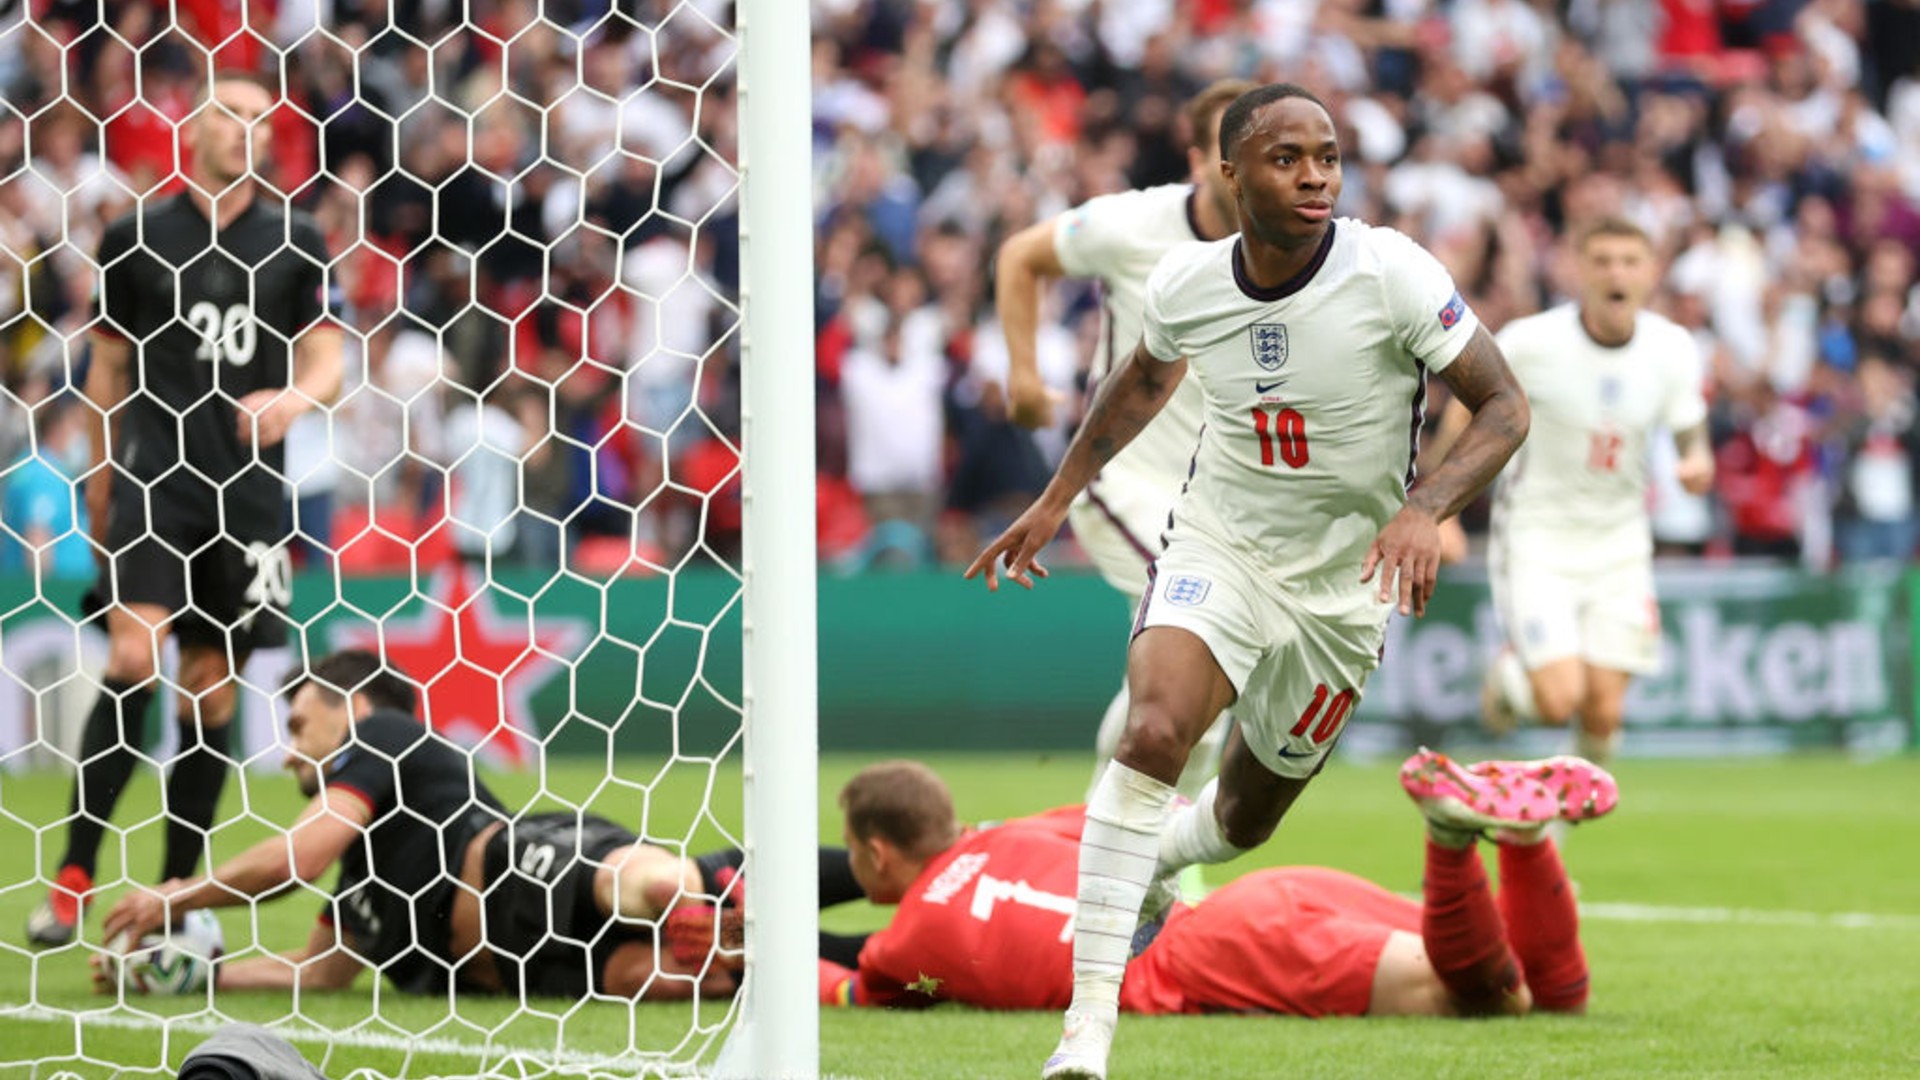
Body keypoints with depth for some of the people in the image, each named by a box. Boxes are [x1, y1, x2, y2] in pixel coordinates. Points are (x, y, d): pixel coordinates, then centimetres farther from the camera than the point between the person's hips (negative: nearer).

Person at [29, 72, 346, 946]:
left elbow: (326, 356, 8)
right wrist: (99, 486, 14)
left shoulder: (296, 243, 9)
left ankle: (176, 893, 11)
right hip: (153, 473, -2)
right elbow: (108, 366, 12)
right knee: (134, 659, -17)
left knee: (212, 688, 3)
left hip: (248, 483, 2)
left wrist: (293, 398, -14)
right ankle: (72, 877, -12)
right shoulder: (135, 238, 6)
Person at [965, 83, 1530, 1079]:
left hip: (1345, 580, 0)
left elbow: (1503, 407, -13)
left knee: (1243, 821, 12)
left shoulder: (1392, 275, -19)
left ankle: (1149, 858, 51)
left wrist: (1423, 508, -30)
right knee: (1153, 734, -28)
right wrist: (1055, 500, 18)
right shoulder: (1185, 283, -8)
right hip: (1217, 547, 0)